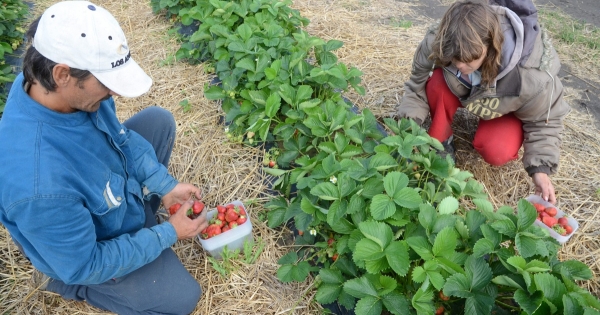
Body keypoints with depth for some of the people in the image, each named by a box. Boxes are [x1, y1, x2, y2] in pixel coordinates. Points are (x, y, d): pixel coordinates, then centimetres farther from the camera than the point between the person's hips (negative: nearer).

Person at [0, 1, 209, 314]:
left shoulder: (71, 88, -24)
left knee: (159, 120, 3)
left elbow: (120, 135, -4)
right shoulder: (40, 186, -45)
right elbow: (84, 267, -28)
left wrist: (164, 185, -10)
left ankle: (138, 205, 19)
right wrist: (168, 234, -21)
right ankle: (59, 277, 12)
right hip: (84, 257, -6)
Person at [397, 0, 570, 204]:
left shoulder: (531, 77, -41)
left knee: (496, 153, -29)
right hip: (464, 90, 2)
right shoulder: (436, 43, -37)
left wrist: (541, 168, -31)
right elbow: (417, 86, -22)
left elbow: (544, 122, -23)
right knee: (437, 83, -33)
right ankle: (439, 142, -9)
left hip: (507, 107, -2)